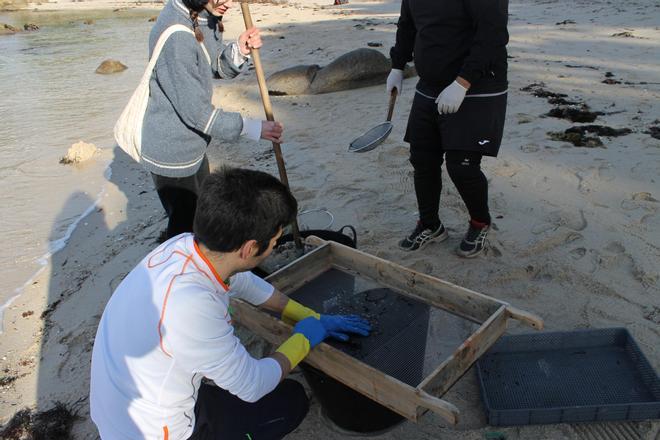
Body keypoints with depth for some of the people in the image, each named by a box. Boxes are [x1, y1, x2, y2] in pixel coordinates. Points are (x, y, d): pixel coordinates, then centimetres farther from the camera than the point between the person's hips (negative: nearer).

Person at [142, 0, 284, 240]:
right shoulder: (175, 36, -30)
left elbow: (217, 68, 10)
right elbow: (196, 112, -26)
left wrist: (239, 50, -12)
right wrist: (254, 128, -20)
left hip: (193, 146, 9)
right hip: (172, 155, -9)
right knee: (185, 227, 7)